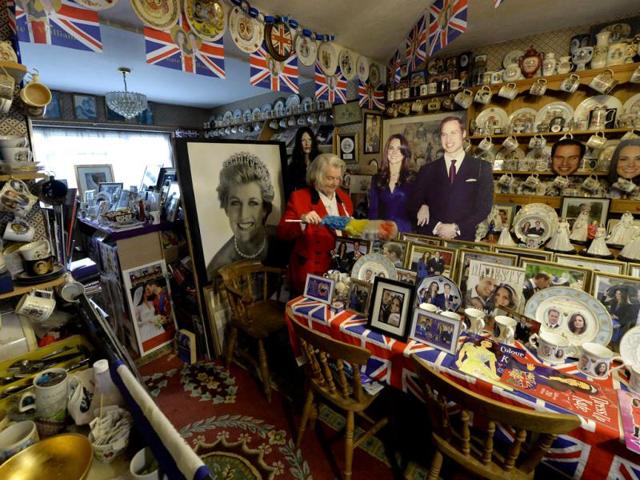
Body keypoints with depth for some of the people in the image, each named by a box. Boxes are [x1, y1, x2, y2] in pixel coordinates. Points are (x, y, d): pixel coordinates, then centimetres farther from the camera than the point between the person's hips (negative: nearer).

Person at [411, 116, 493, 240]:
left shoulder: (482, 168, 6)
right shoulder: (427, 170, 7)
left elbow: (484, 206, 1)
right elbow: (415, 202, 3)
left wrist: (456, 228, -11)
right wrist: (437, 227, -10)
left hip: (464, 239, 0)